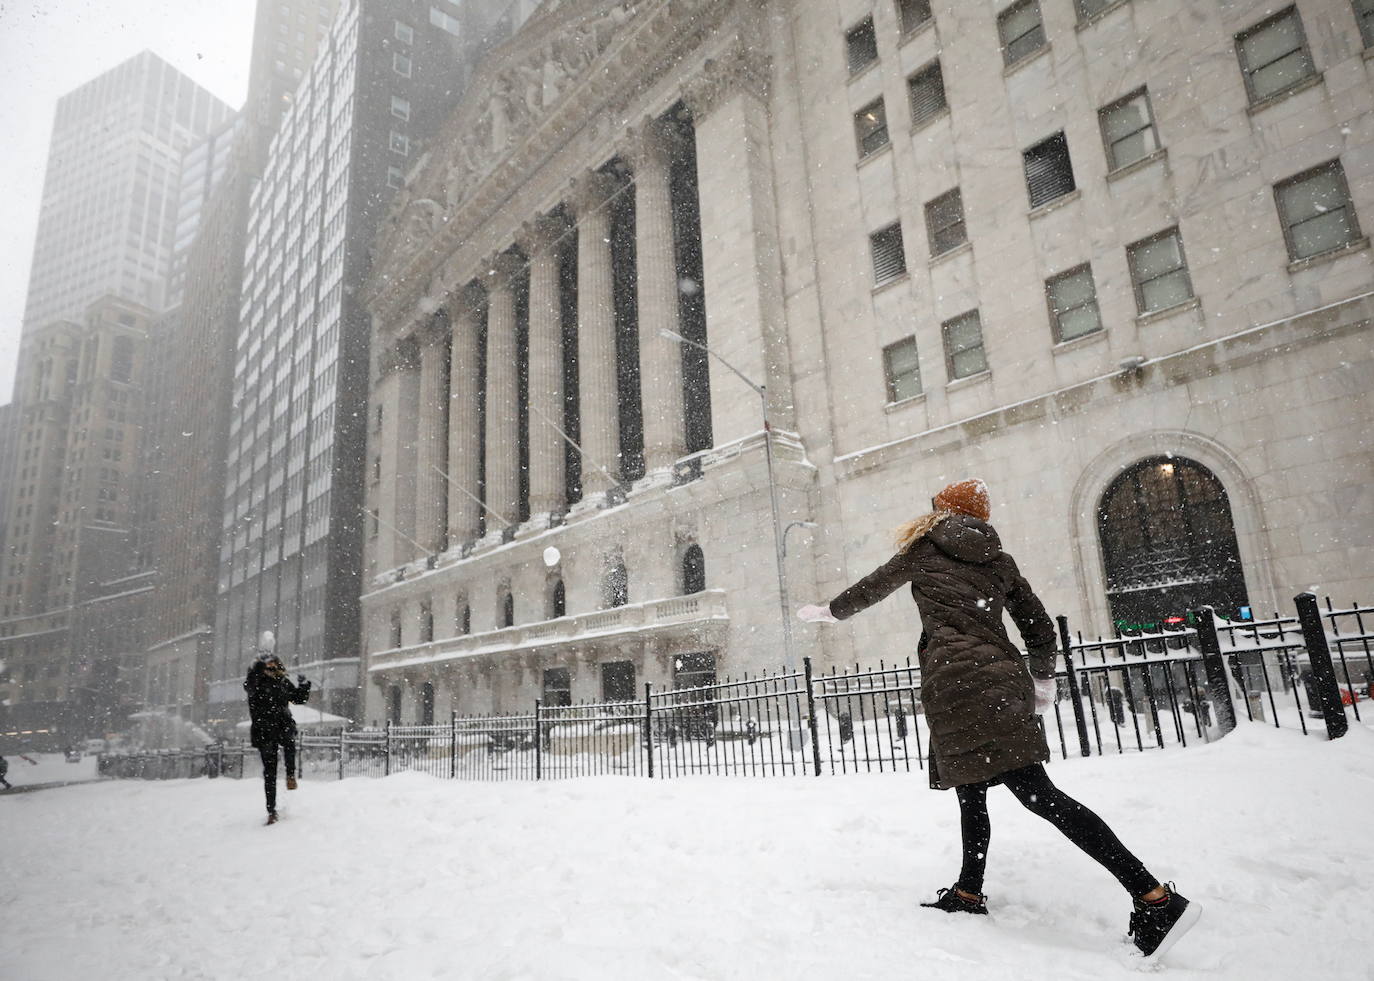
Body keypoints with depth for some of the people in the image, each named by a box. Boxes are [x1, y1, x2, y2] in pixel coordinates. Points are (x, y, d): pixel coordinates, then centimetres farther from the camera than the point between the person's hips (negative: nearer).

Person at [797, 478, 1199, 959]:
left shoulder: (926, 547, 8)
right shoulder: (999, 559, 20)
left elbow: (872, 587, 19)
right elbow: (1039, 627, 19)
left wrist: (829, 611, 35)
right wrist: (1043, 680, 33)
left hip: (957, 680, -7)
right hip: (1004, 679, 7)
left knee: (1038, 793, -9)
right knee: (971, 791, 16)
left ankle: (1154, 897, -12)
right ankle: (968, 893, 22)